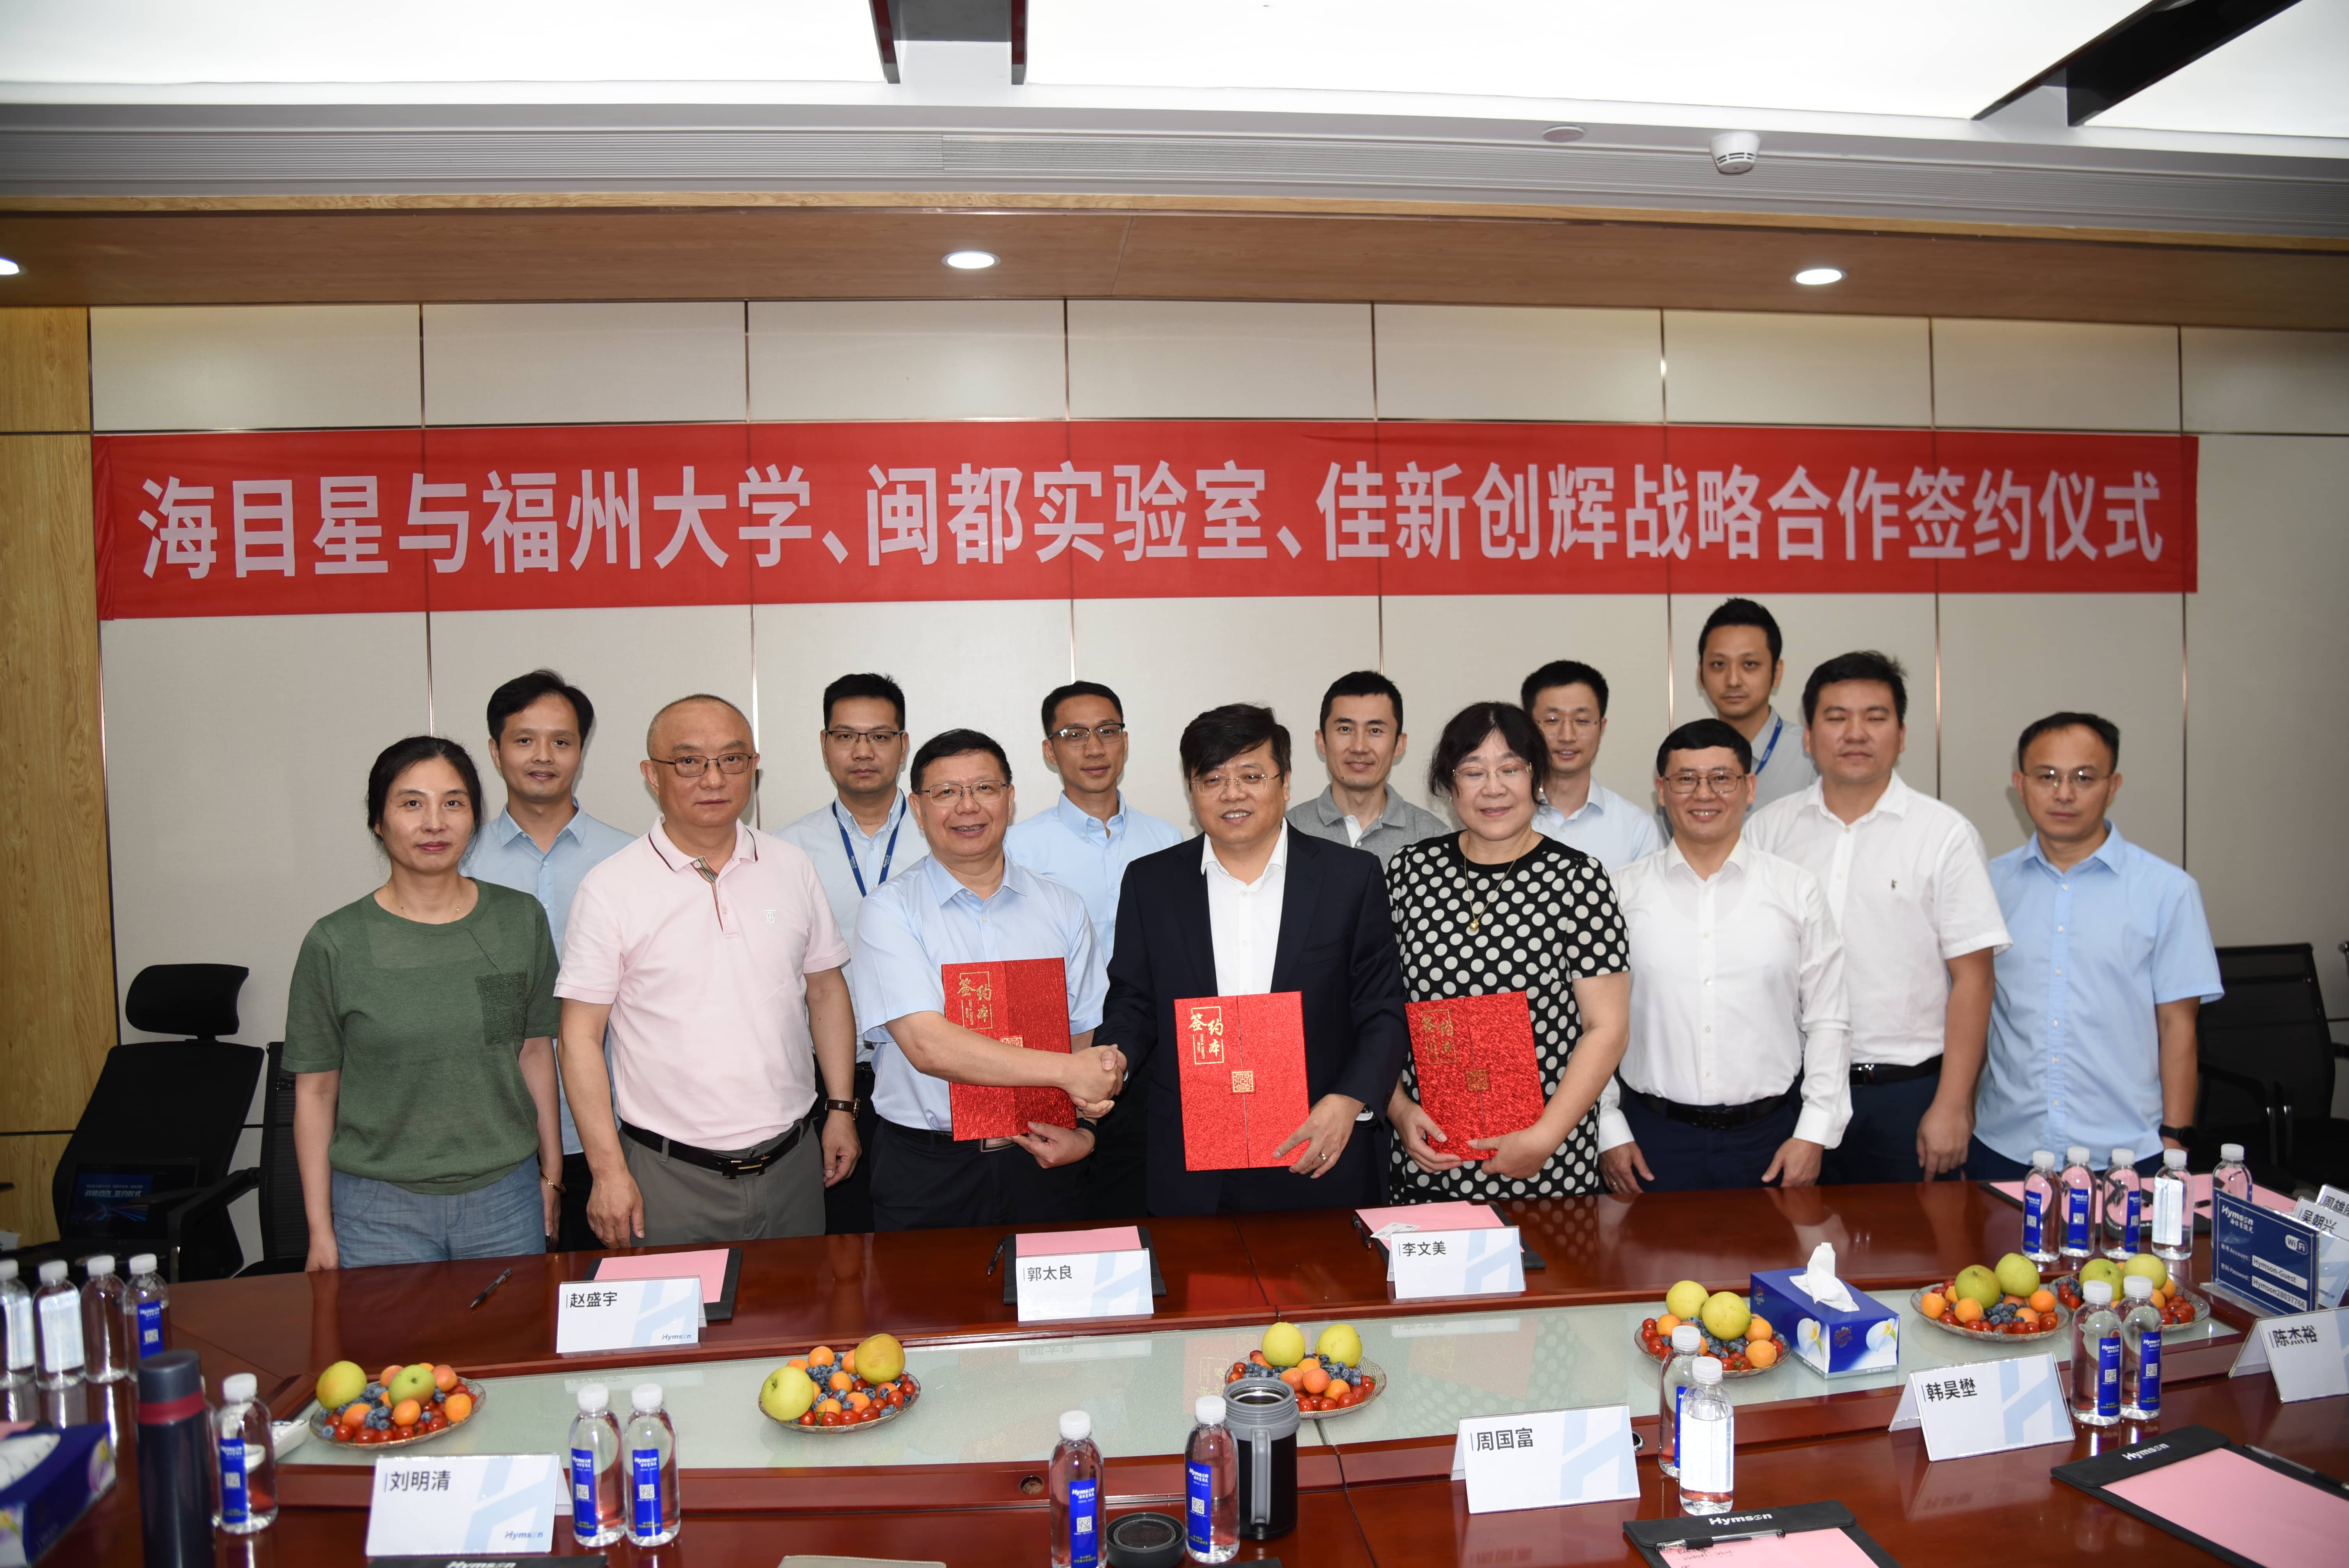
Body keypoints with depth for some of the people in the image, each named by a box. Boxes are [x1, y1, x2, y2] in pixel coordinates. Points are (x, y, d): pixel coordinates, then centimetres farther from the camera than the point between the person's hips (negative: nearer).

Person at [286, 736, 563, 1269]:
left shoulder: (521, 921, 1)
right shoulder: (336, 943, -6)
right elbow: (315, 1090, -1)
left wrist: (551, 1174, 10)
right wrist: (321, 1229, -1)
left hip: (505, 1201, 2)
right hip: (380, 1211, -2)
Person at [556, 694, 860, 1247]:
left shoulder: (792, 869, 4)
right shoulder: (611, 888, -6)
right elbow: (581, 1037, -6)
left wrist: (841, 1108, 8)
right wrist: (608, 1170, -10)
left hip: (792, 1164, 3)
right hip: (670, 1177, -3)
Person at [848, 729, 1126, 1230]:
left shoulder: (1063, 908, 6)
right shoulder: (890, 911, -6)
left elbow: (1089, 1040, 5)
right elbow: (928, 1047, -18)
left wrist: (1086, 1133, -13)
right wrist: (1066, 1071, -22)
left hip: (1041, 1163, 3)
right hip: (928, 1171, -2)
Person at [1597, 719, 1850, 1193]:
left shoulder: (1797, 891, 3)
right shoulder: (1623, 892, 1)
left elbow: (1828, 1021, 5)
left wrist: (1814, 1135, 0)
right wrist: (1610, 1131, 0)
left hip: (1769, 1136, 1)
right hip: (1654, 1135, 0)